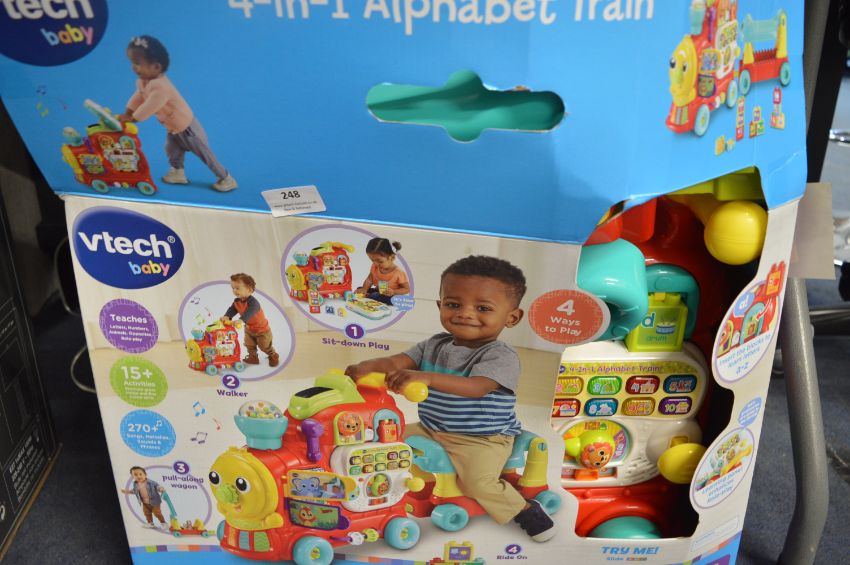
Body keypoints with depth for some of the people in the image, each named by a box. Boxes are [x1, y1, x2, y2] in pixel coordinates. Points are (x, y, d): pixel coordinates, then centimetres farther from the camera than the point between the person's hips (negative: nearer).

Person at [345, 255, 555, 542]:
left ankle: (524, 509, 1)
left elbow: (476, 387, -37)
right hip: (430, 430, 7)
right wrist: (366, 367, -30)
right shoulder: (433, 346, 1)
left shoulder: (501, 356, -20)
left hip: (481, 440, -6)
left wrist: (427, 377, -50)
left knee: (476, 481, -26)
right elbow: (397, 362, -7)